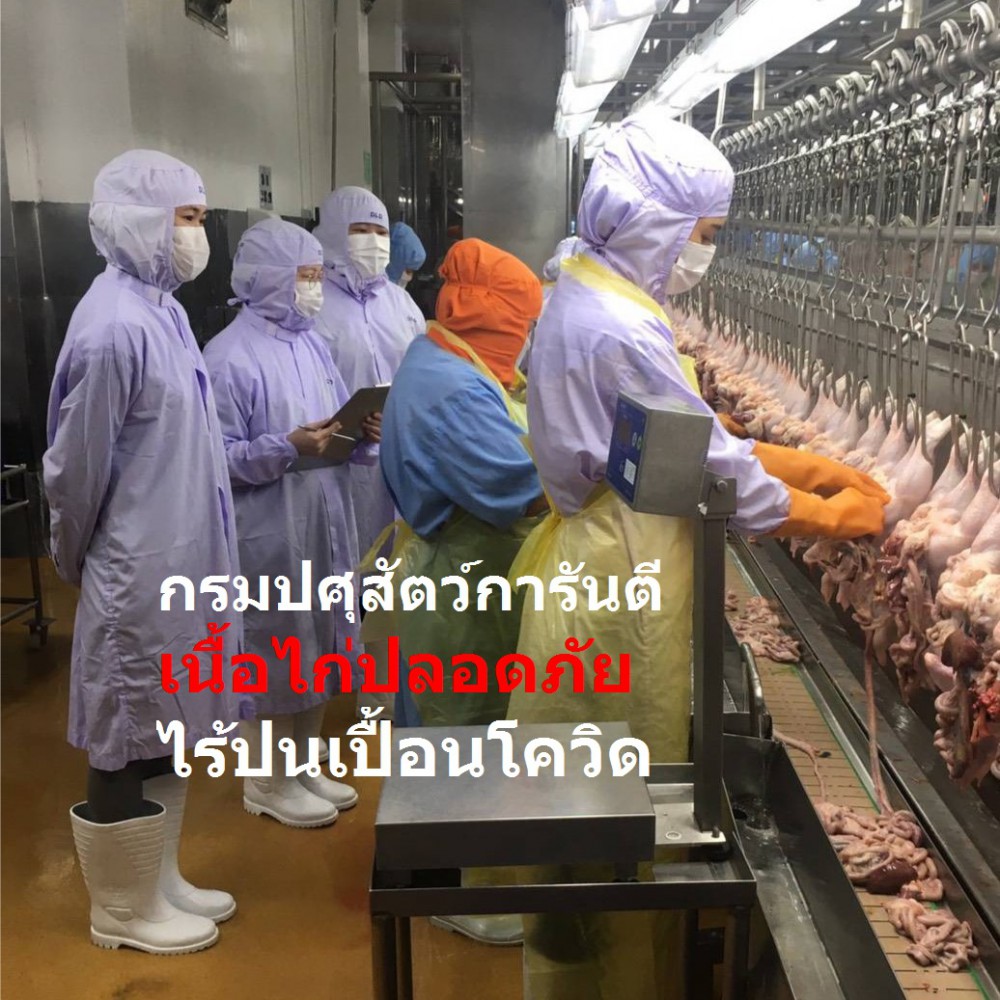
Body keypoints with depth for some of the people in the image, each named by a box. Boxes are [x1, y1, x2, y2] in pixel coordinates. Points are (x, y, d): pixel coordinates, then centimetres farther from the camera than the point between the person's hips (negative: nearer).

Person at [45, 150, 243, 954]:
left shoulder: (161, 307, 8)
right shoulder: (114, 327, -21)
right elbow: (76, 469, -14)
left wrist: (195, 554, 16)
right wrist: (77, 562, 0)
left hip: (180, 564, 9)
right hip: (140, 576, -9)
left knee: (166, 735, 20)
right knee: (125, 747, 8)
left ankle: (160, 883, 37)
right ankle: (122, 912, 27)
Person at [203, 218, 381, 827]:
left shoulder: (313, 344, 9)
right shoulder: (230, 356, -14)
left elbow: (340, 425, 14)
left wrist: (366, 433, -6)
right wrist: (287, 448, -26)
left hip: (327, 526, 8)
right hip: (269, 536, -8)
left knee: (320, 647, 17)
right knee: (273, 655, 6)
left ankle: (306, 766, 35)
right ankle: (268, 782, 24)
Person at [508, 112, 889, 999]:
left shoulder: (586, 302, 9)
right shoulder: (619, 330, -23)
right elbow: (716, 469, -18)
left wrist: (822, 468, 7)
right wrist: (844, 513, -3)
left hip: (598, 568, 10)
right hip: (618, 588, -10)